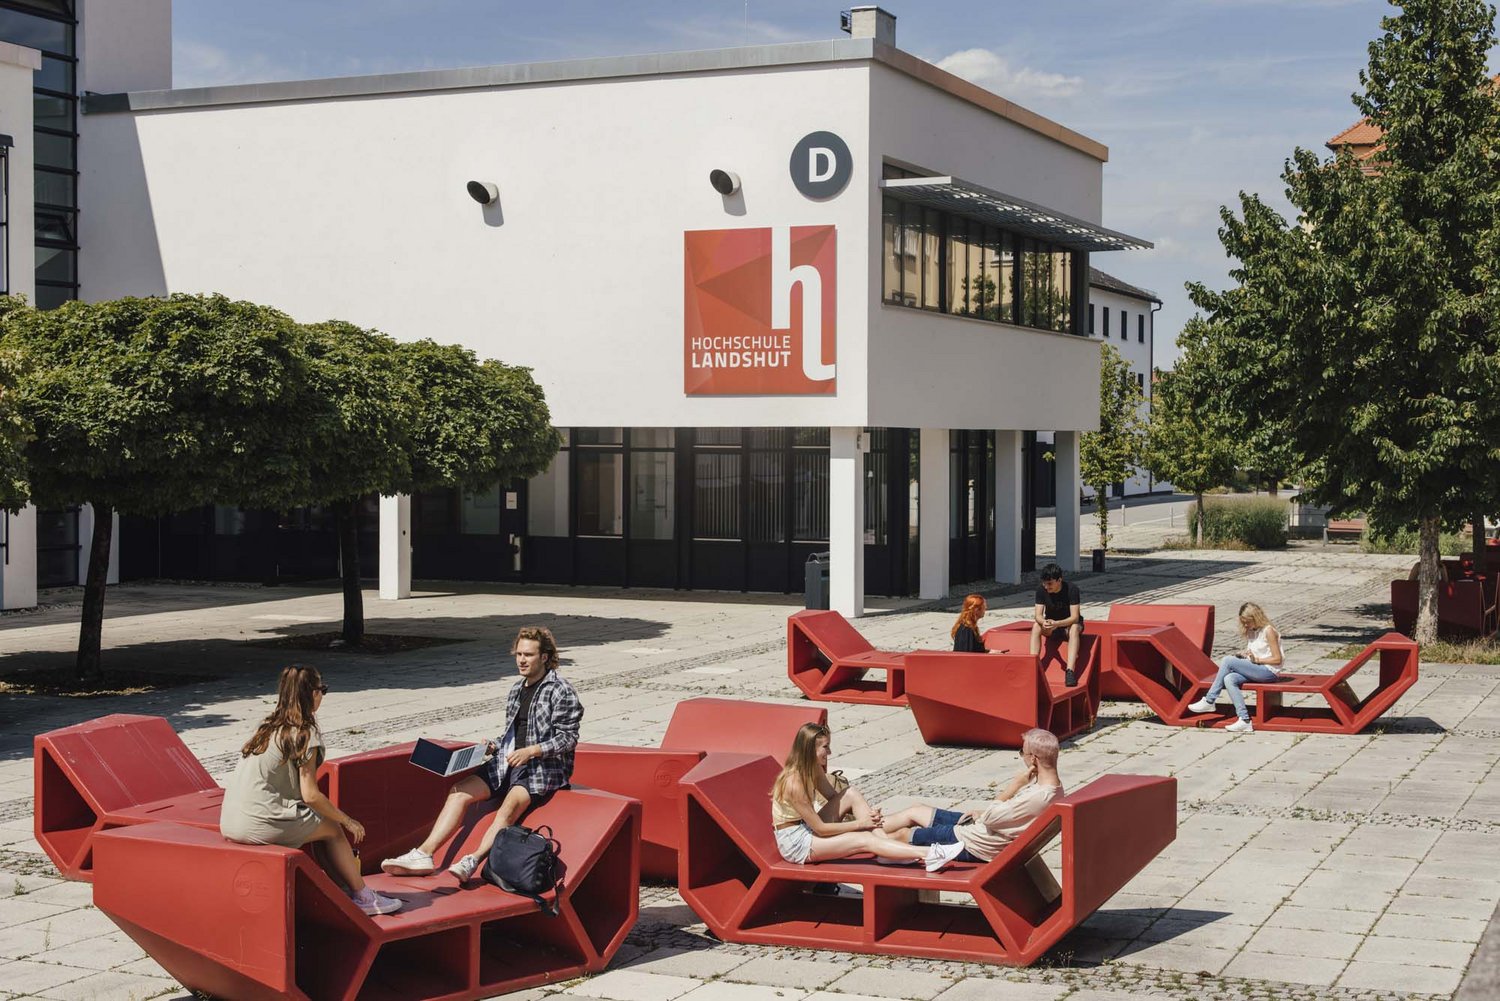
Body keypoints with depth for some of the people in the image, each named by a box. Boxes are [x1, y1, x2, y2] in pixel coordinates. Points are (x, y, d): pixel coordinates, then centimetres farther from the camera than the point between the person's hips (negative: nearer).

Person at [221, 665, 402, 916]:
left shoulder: (269, 727, 17)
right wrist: (347, 820, 4)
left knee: (317, 823, 22)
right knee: (332, 830, 9)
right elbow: (310, 795, -11)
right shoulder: (305, 733, -8)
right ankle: (364, 898, 18)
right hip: (260, 824, -8)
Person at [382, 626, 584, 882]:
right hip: (508, 762, 8)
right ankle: (424, 854, -19)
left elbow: (568, 738, -12)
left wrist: (531, 751, -21)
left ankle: (473, 862, -48)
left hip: (544, 767, -8)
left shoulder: (561, 692, -7)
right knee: (460, 792, -11)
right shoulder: (516, 690, 17)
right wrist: (493, 746, 5)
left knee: (511, 804, -35)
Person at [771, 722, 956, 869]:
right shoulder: (794, 783, -27)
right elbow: (820, 828, -23)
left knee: (851, 793, -7)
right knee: (865, 839, -21)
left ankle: (885, 854, -13)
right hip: (795, 842, -9)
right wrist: (859, 824, -14)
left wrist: (867, 815, -5)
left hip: (807, 828, 9)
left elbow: (834, 797, 12)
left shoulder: (813, 769, 0)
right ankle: (928, 855, -31)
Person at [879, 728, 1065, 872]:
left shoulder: (1037, 798, -36)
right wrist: (983, 813, 3)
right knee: (914, 811, 22)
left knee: (902, 834, 10)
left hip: (973, 846, -9)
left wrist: (1015, 785, -21)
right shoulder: (1053, 785, -7)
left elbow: (989, 817, -26)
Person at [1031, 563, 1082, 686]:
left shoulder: (1072, 589, -23)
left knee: (1074, 628, -37)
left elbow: (1075, 617, -28)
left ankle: (1070, 671, -48)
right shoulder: (1041, 590, -13)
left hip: (1069, 624, -3)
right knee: (1036, 626, -28)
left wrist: (1057, 624, -45)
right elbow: (1038, 615, -16)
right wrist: (1044, 622, -41)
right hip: (1050, 625, 3)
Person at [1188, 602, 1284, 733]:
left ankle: (1209, 702, -14)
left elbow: (1277, 659, -11)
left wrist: (1256, 659, -16)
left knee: (1227, 661, -21)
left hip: (1268, 671, -8)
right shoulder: (1250, 631, 16)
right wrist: (1240, 655, 1)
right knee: (1229, 679, -23)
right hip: (1255, 670, 8)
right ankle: (1244, 720, -27)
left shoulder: (1268, 631, -9)